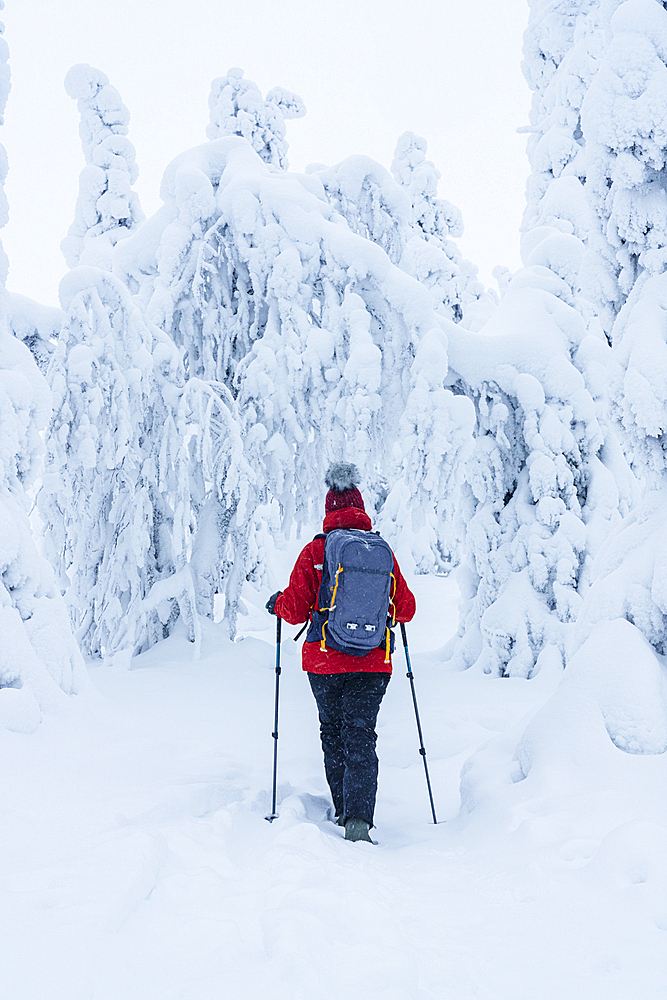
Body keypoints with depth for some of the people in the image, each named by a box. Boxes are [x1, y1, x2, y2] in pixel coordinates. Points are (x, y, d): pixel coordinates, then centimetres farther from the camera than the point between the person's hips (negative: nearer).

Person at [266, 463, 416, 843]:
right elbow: (406, 609, 8)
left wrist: (277, 602, 16)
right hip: (373, 663, 1)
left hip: (324, 662, -1)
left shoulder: (315, 551, -6)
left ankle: (343, 810, 27)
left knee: (333, 733, 19)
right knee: (361, 738, 2)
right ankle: (358, 818, -15)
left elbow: (296, 610, -5)